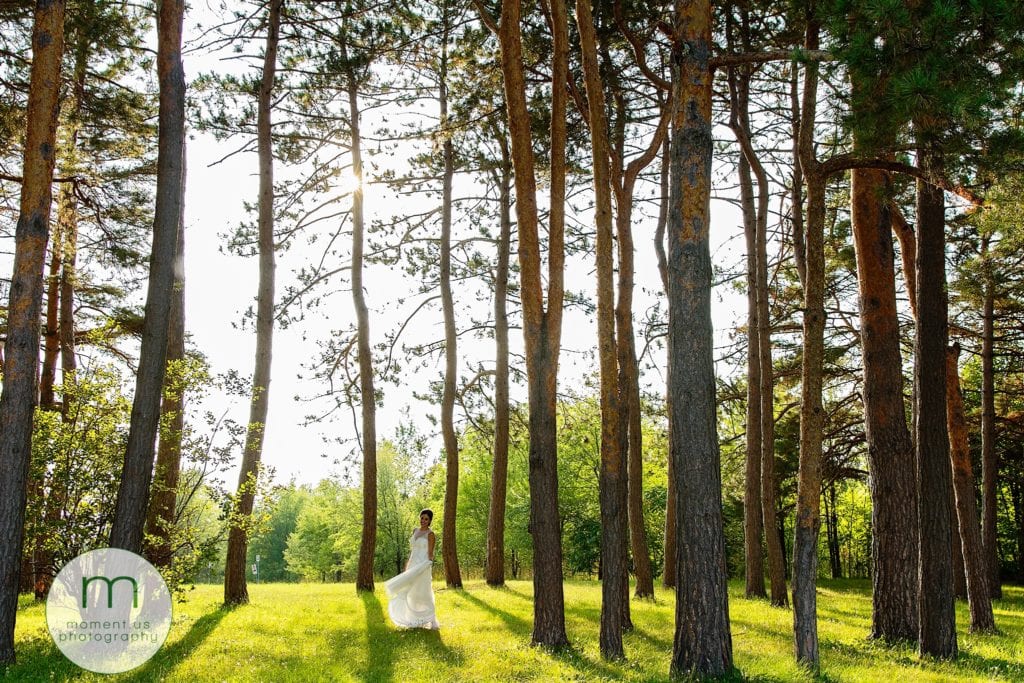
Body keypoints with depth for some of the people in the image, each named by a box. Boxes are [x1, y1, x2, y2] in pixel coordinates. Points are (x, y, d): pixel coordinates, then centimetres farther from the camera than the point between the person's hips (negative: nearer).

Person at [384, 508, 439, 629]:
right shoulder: (415, 531, 13)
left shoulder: (430, 533, -8)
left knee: (423, 594, -7)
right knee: (412, 593, 10)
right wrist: (407, 565, 16)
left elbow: (430, 553, -12)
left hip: (423, 566, -8)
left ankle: (430, 621, 0)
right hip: (413, 565, 8)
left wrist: (428, 568, -19)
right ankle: (416, 621, 19)